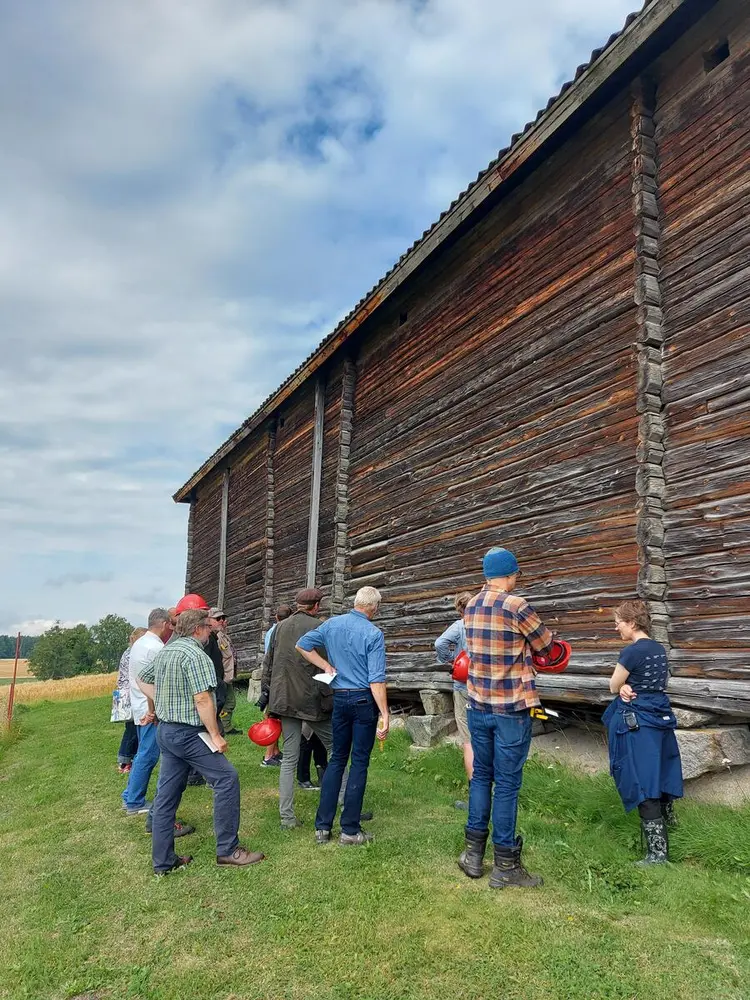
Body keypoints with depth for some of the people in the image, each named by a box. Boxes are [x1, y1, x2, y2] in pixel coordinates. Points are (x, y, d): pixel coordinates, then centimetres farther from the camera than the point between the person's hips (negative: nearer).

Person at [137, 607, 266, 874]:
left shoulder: (164, 652, 11)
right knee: (227, 779, -4)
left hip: (165, 730, 10)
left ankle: (163, 861, 20)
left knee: (167, 795, 13)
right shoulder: (196, 655, -18)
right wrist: (215, 735, -17)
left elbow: (142, 679, 25)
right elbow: (203, 700, -23)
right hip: (188, 733, -10)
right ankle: (228, 850, 0)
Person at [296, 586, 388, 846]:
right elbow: (376, 679, -18)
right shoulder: (373, 634, -13)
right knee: (359, 762, 4)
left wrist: (327, 666, 7)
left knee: (337, 758, 15)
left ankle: (322, 826, 16)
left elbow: (302, 645, 4)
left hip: (339, 698, 5)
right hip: (364, 699, -5)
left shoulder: (332, 624, 2)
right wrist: (385, 714, -16)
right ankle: (350, 830, 9)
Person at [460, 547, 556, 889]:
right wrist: (548, 637, 19)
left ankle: (474, 854, 23)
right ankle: (505, 866, 12)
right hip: (512, 708, -6)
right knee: (507, 784, 2)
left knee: (481, 776, 16)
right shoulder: (517, 606, -15)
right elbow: (545, 646, -3)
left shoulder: (471, 607, 5)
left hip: (478, 706, 6)